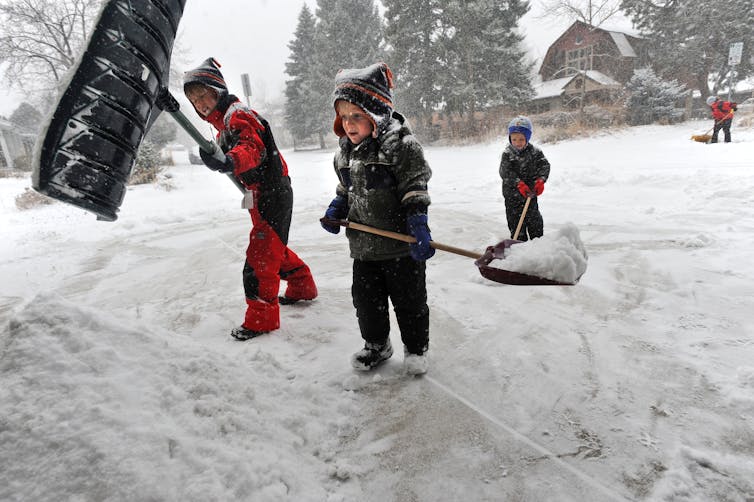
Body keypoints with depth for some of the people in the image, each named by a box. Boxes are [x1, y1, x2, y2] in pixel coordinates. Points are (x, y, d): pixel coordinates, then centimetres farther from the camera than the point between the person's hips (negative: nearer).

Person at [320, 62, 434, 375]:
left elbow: (414, 191, -17)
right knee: (366, 299, 16)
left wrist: (419, 229, -24)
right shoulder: (345, 152, 8)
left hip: (401, 245, -6)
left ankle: (416, 348, 31)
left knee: (409, 300, 9)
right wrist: (336, 210, 5)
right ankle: (376, 345, 38)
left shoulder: (401, 144, -14)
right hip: (363, 245, 6)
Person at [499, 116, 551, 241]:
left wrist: (541, 180, -28)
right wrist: (519, 184, -32)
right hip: (512, 195, -1)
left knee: (535, 221, 9)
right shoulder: (507, 154, -9)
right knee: (515, 222, 5)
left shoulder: (535, 152, -3)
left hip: (530, 193, 2)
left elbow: (544, 165, -8)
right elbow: (505, 172, -19)